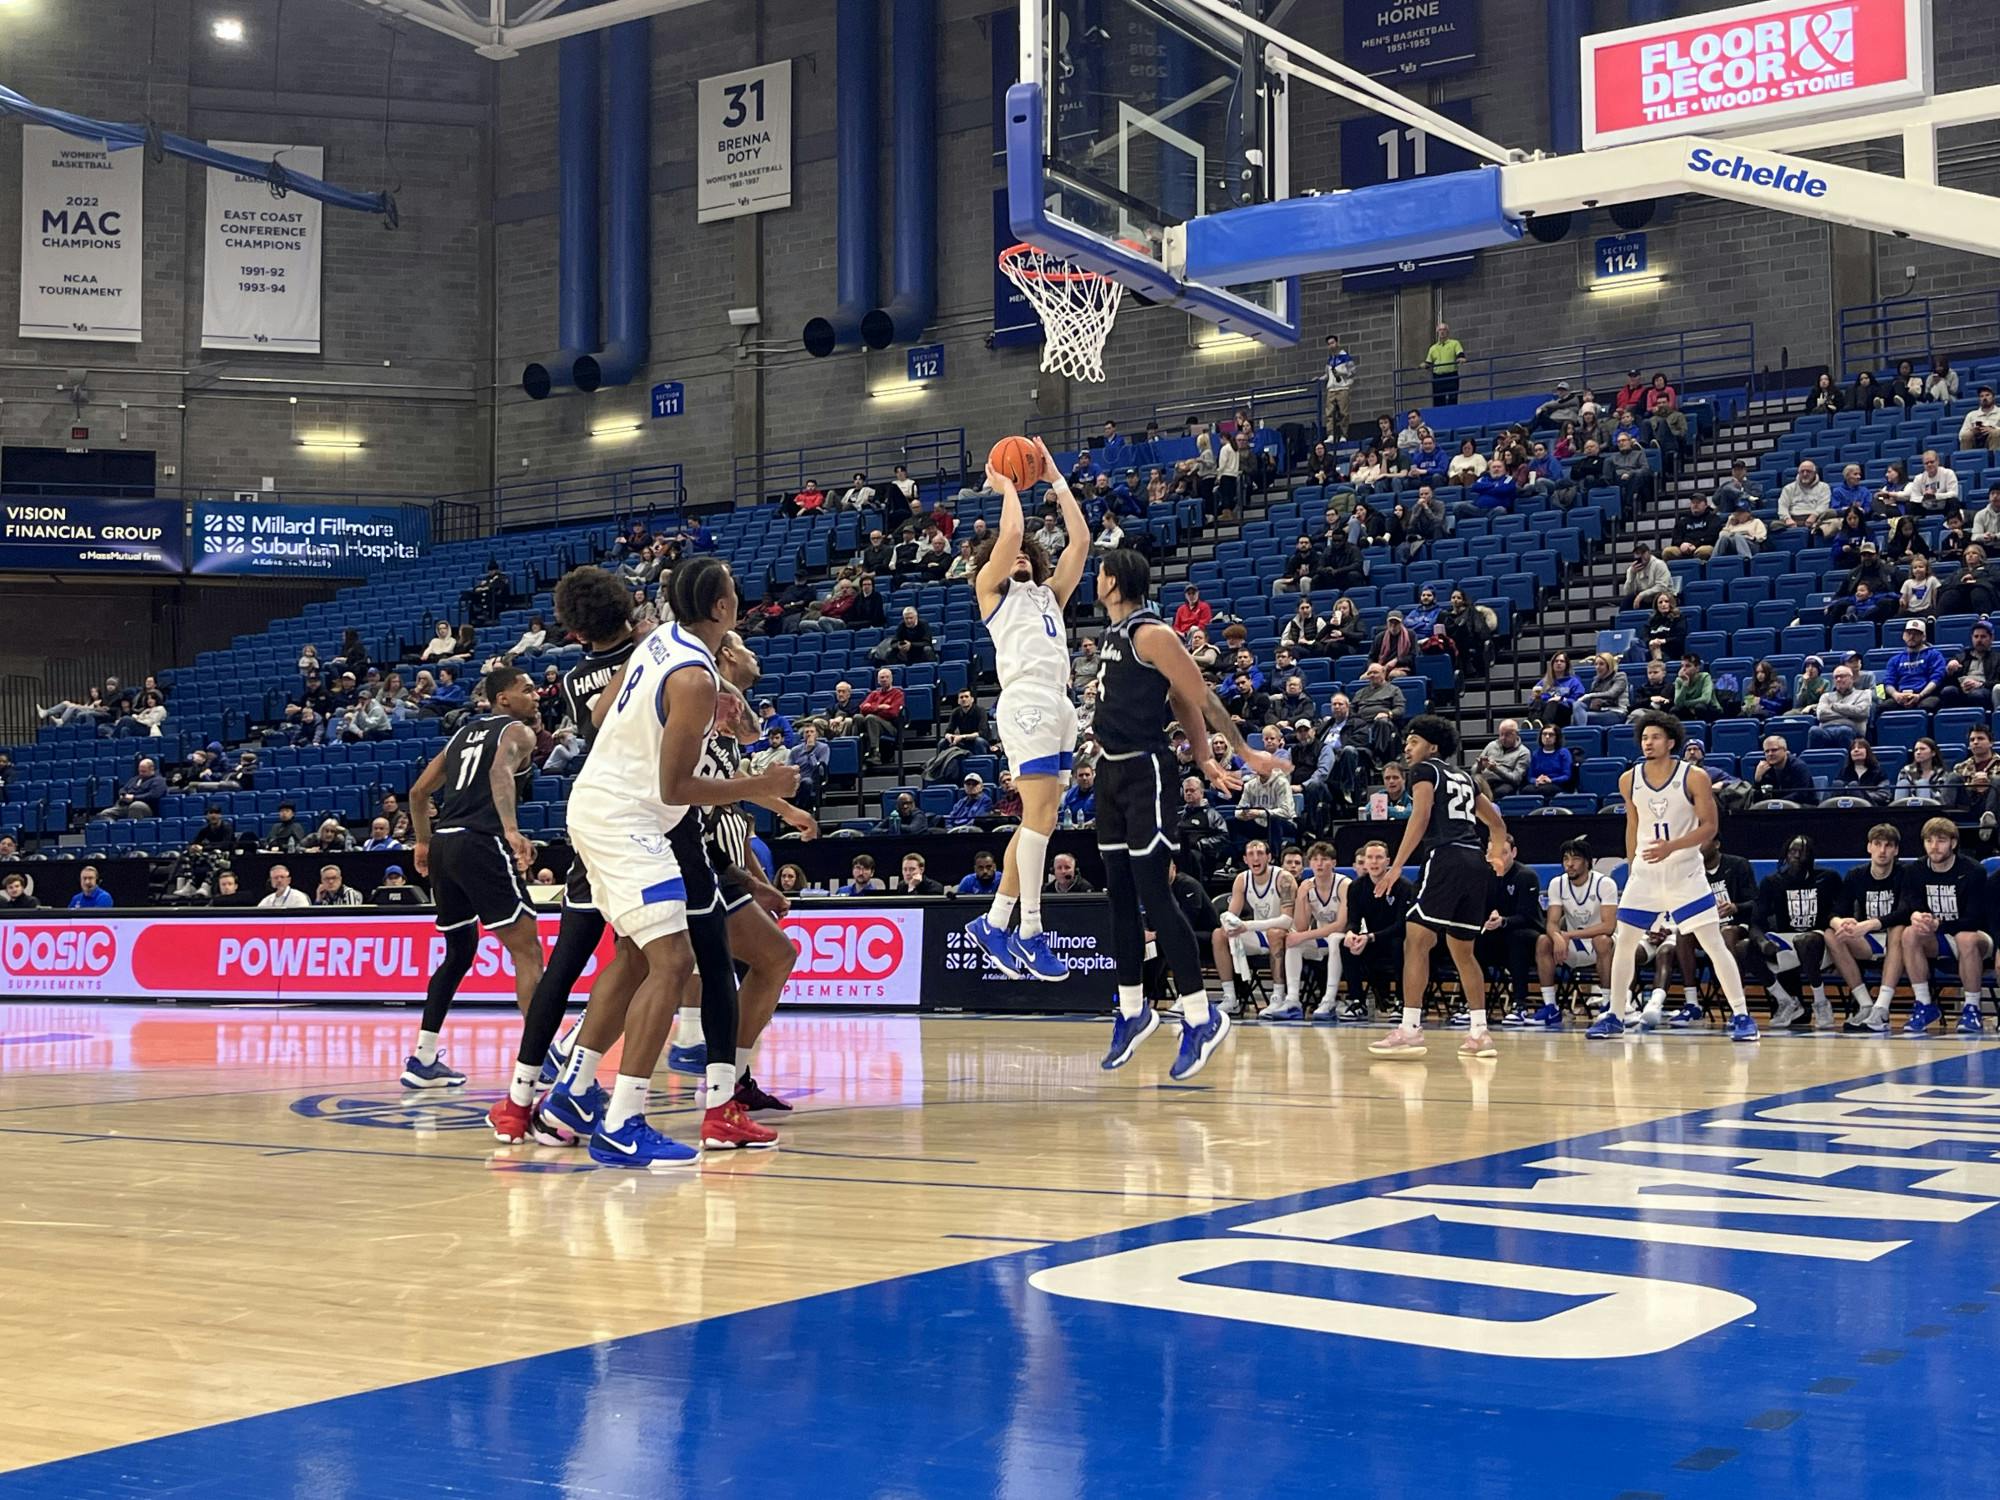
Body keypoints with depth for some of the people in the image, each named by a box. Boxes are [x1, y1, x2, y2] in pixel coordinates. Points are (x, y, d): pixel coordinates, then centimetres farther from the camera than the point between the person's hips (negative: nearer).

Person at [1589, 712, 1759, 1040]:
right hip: (1645, 873, 4)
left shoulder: (1694, 777, -11)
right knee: (1623, 944, 4)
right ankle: (1614, 1017, 16)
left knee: (1714, 944, -8)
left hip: (1685, 873, -4)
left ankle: (1741, 1016, -2)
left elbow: (1710, 826, -11)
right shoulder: (1629, 780, 1)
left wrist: (1672, 846, -25)